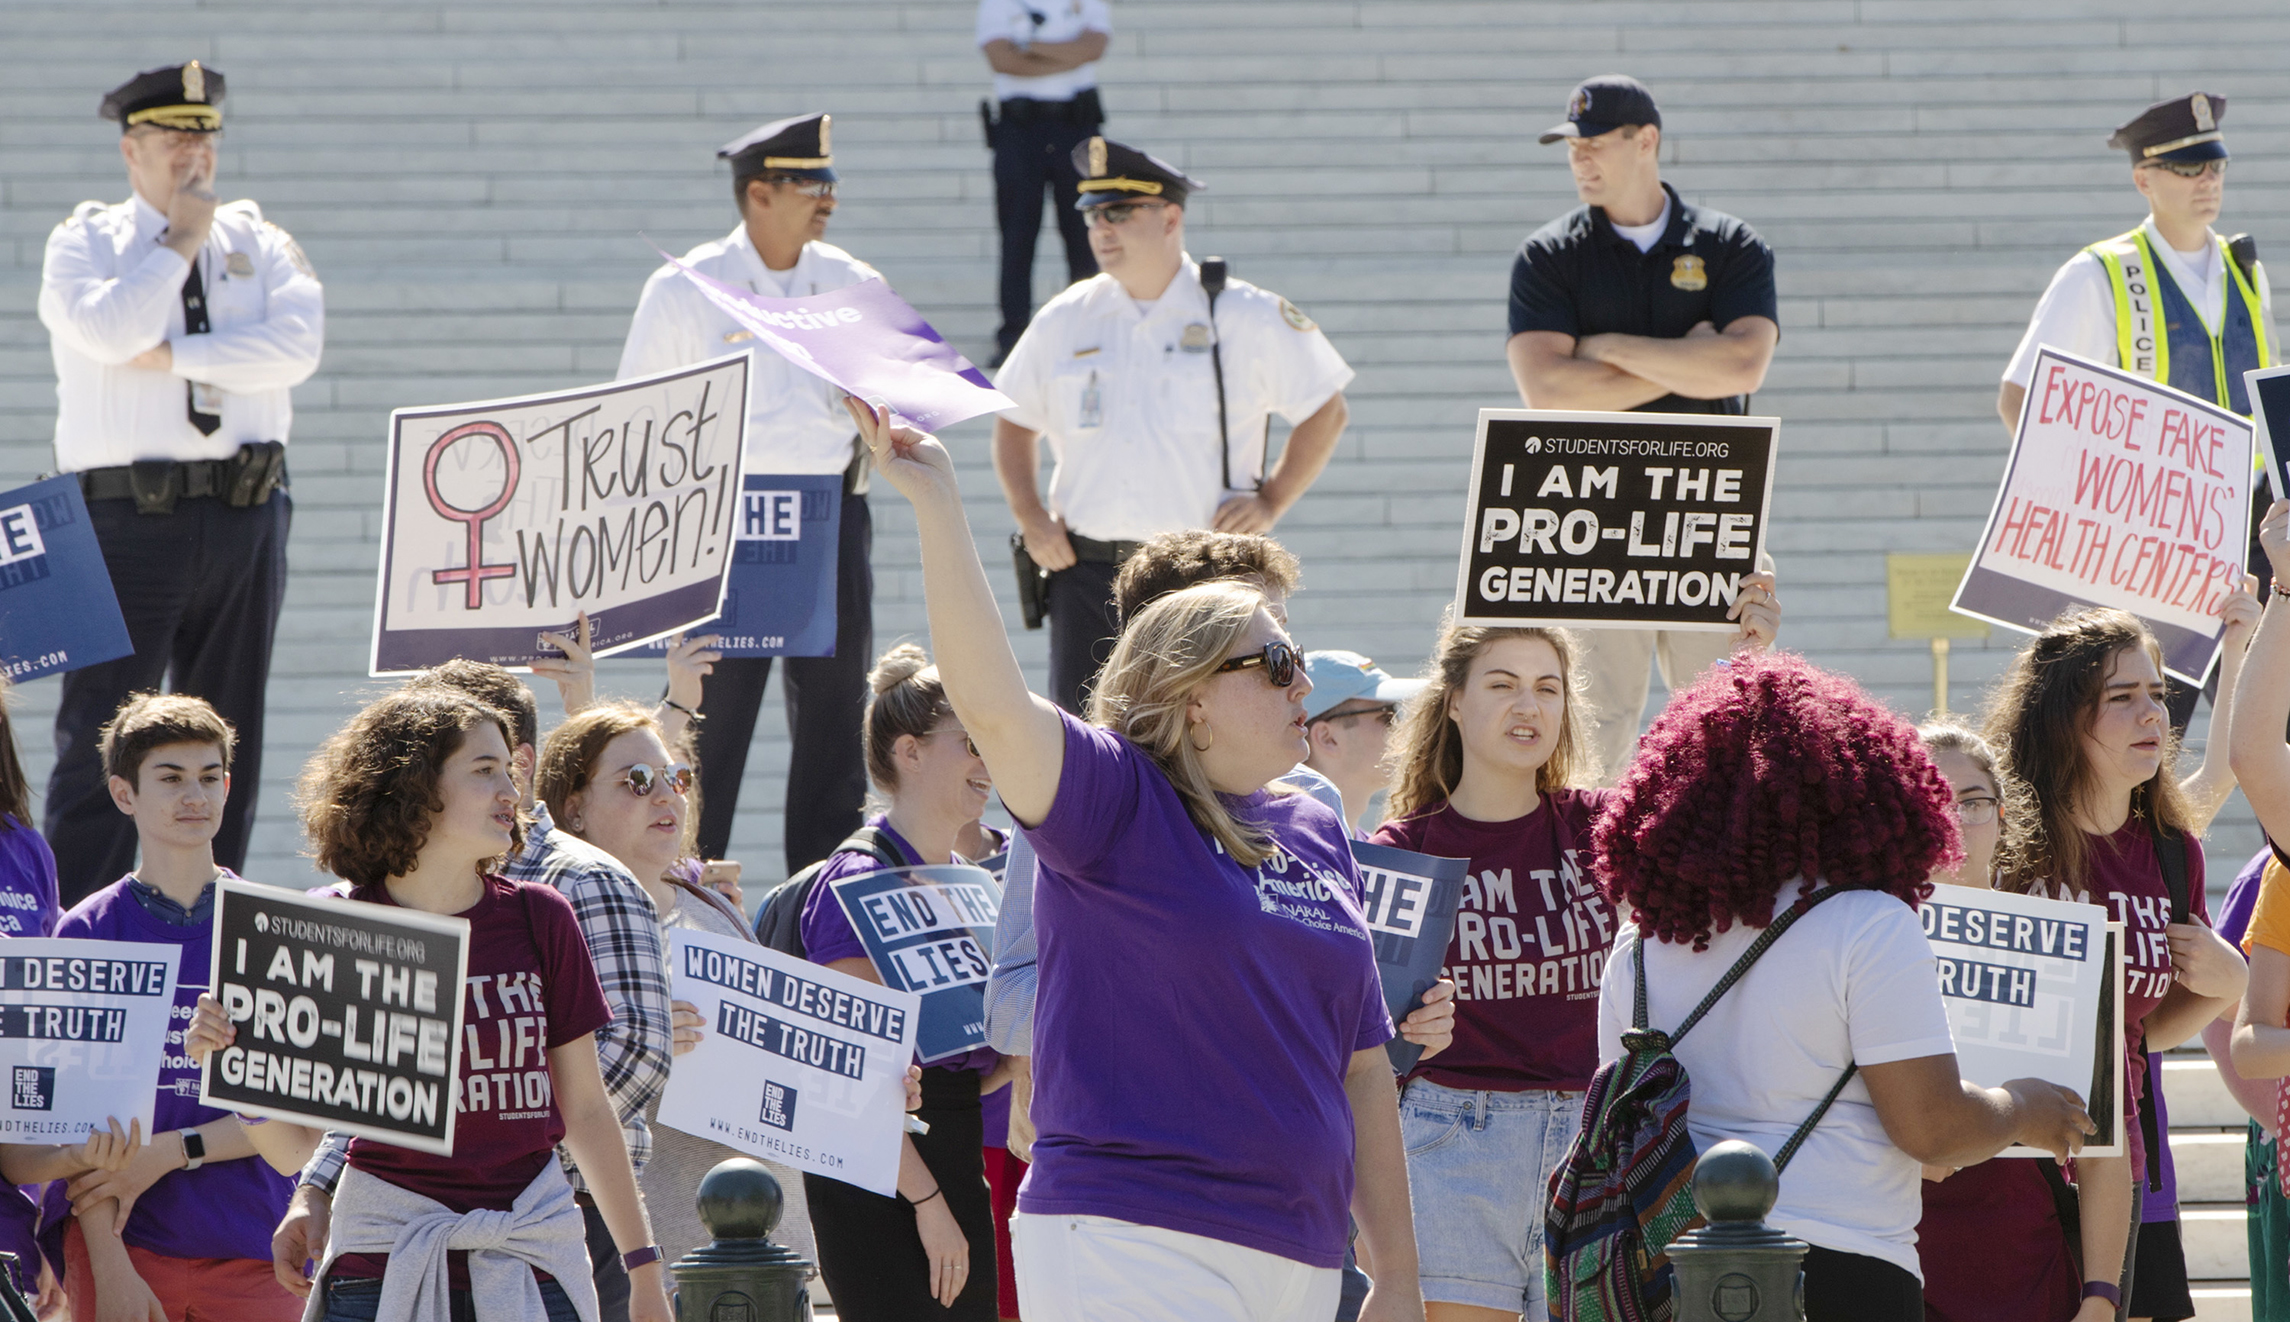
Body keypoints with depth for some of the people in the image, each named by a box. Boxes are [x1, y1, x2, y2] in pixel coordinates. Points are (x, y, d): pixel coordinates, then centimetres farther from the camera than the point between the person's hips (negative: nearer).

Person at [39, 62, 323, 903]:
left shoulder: (256, 243, 12)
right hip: (128, 517, -4)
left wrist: (175, 355, -11)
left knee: (229, 737, 7)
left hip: (245, 516, 4)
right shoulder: (84, 242, 5)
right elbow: (112, 330, -16)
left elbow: (297, 343, -6)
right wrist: (179, 242, -6)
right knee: (100, 736, -8)